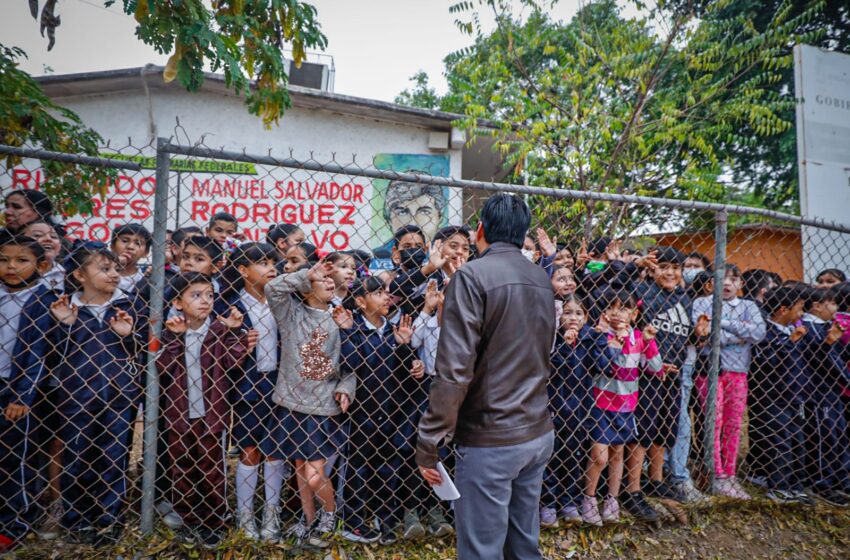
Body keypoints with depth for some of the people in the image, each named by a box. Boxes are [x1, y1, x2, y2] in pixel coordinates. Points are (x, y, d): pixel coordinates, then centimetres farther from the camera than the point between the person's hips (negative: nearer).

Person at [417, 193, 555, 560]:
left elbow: (454, 371, -21)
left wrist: (427, 442, -14)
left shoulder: (472, 276, -15)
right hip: (539, 433, 8)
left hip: (490, 440, -7)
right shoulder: (542, 280, 8)